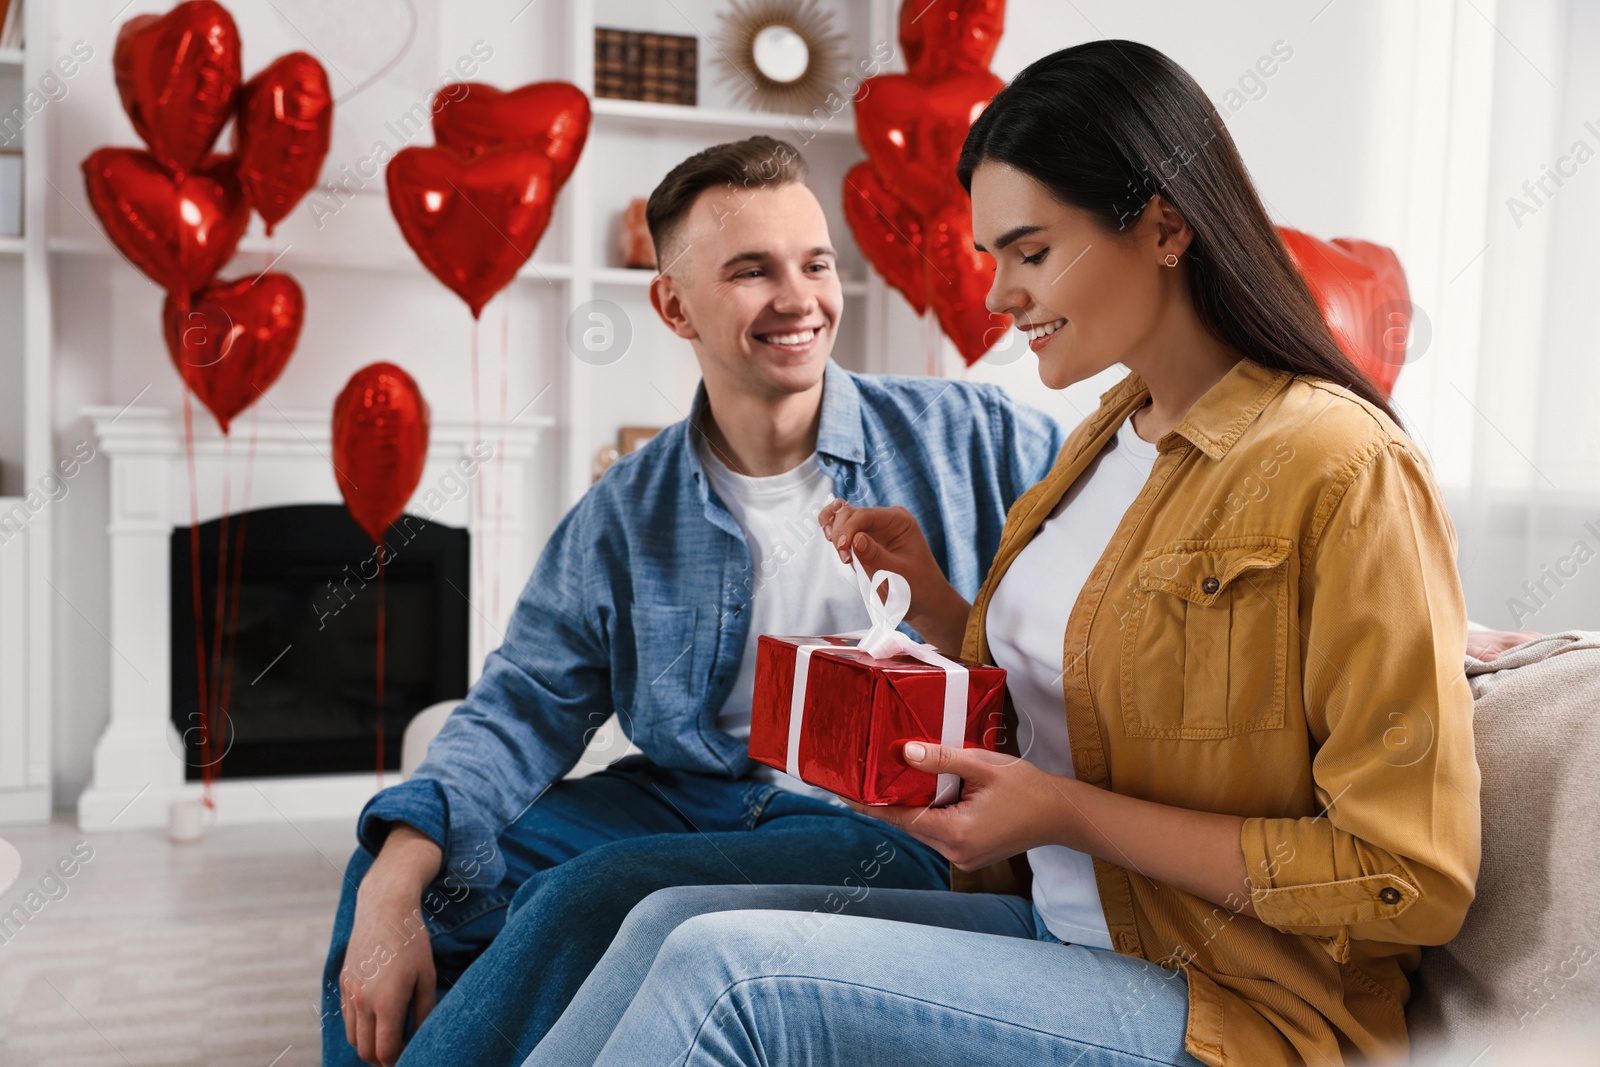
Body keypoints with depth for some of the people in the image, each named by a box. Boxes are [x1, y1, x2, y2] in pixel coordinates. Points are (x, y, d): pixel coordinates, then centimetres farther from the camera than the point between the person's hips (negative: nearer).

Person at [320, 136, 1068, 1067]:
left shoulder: (966, 437, -1)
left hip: (890, 826, -4)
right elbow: (525, 706, 0)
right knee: (396, 875, -6)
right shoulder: (626, 518, 6)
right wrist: (395, 888, -14)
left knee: (598, 894, -27)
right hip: (684, 799, 4)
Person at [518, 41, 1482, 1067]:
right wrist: (928, 590, 1)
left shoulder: (1341, 466, -17)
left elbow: (1412, 878, -18)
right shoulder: (1108, 437, 10)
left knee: (725, 970, -22)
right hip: (1054, 927, 8)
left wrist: (1069, 815, -20)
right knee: (674, 918, -6)